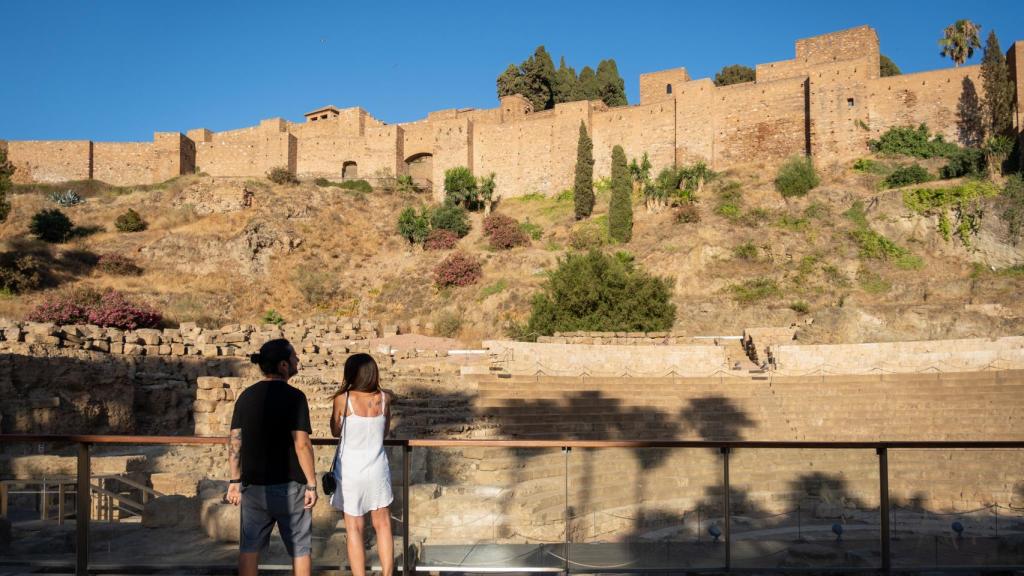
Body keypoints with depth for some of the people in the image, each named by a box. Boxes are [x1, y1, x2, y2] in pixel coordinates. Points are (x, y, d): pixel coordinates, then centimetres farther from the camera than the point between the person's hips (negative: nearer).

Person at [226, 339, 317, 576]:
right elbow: (302, 444, -18)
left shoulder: (246, 396, 3)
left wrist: (235, 480, 12)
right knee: (299, 549, 8)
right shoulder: (293, 396, -13)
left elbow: (235, 443, 5)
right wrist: (311, 484, -12)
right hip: (289, 485, -5)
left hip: (253, 485, 5)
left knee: (249, 547, 14)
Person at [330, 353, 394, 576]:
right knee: (382, 525, 15)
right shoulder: (383, 398, -4)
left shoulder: (343, 400, -12)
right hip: (378, 470, 2)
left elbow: (335, 431, 4)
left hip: (351, 471, -2)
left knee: (354, 529, 8)